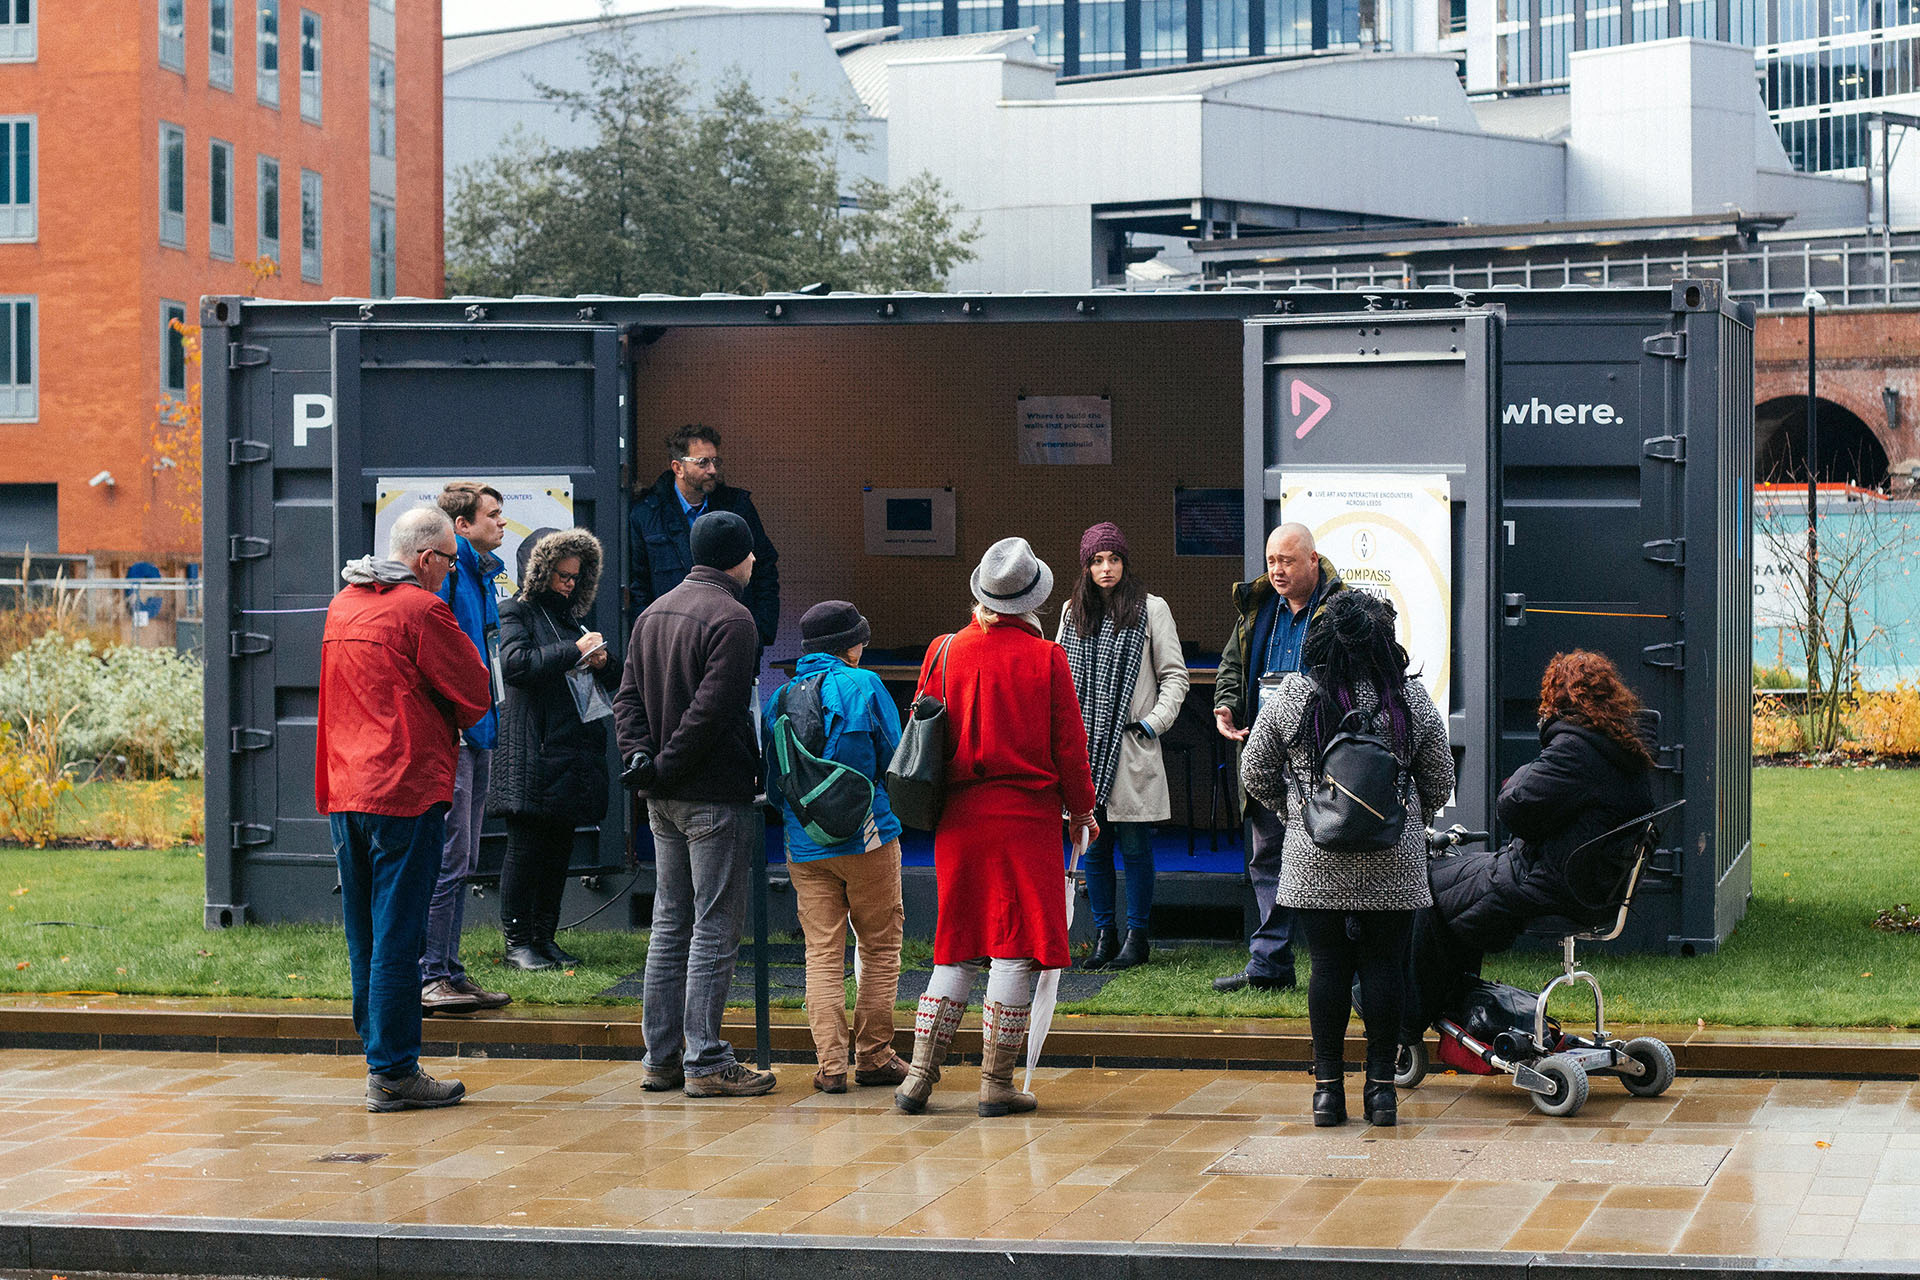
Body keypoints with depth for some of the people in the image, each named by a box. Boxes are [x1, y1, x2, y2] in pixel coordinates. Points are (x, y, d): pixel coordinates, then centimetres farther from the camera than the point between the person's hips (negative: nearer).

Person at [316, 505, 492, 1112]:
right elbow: (476, 695, -6)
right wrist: (446, 721, 13)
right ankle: (392, 1073, -4)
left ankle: (380, 1055, 19)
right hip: (405, 790, -8)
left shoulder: (342, 606, 14)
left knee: (365, 936, 13)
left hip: (344, 790, 8)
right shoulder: (422, 610, -11)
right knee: (397, 934, -5)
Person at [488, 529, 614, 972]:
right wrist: (574, 651, -18)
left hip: (573, 748, 7)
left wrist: (600, 662, 4)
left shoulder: (570, 617, 21)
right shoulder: (518, 611, 1)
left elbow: (606, 681, 28)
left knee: (560, 846, 7)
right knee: (526, 846, -6)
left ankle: (544, 936, 13)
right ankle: (518, 941, -1)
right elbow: (514, 662, -17)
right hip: (532, 750, -7)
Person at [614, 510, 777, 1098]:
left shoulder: (652, 614, 14)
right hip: (716, 796, -8)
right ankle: (706, 1063, -4)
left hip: (664, 803, 8)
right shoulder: (731, 619, -13)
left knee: (670, 923, 13)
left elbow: (628, 696, 10)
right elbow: (711, 709, -20)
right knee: (715, 927, -4)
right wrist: (665, 765, -11)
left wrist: (639, 756, -1)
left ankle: (661, 1056, 15)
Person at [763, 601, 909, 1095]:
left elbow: (771, 782, 10)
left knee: (822, 953, 4)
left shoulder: (780, 698, 5)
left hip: (805, 847, 3)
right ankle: (873, 1055, 11)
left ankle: (830, 1064, -2)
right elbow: (894, 759, -2)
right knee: (879, 947, 9)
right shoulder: (864, 685, -5)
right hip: (868, 837, -3)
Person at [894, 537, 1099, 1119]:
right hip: (1028, 816, -4)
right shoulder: (1045, 657, -7)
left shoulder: (944, 653, 2)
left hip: (958, 819, 4)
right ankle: (997, 1082, 2)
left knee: (956, 951, 13)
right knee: (1015, 948, 1)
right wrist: (1081, 810, 10)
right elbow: (1069, 744, -3)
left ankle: (920, 1073, 8)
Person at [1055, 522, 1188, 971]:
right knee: (1093, 846, 5)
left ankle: (1138, 936, 6)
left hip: (1132, 749, -4)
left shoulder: (1151, 609, 1)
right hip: (1086, 745, 4)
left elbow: (1175, 675, 3)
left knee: (1135, 846, -2)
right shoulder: (1073, 613, 12)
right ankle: (1104, 935, 13)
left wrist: (1155, 721, -8)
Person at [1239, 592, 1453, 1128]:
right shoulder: (1413, 699, -1)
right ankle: (1381, 1086, 8)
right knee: (1384, 965, 6)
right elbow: (1439, 782, 9)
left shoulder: (1290, 697, -3)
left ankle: (1328, 1085, 7)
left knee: (1328, 965, 5)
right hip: (1394, 863, 0)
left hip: (1316, 862, 0)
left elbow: (1255, 773, 5)